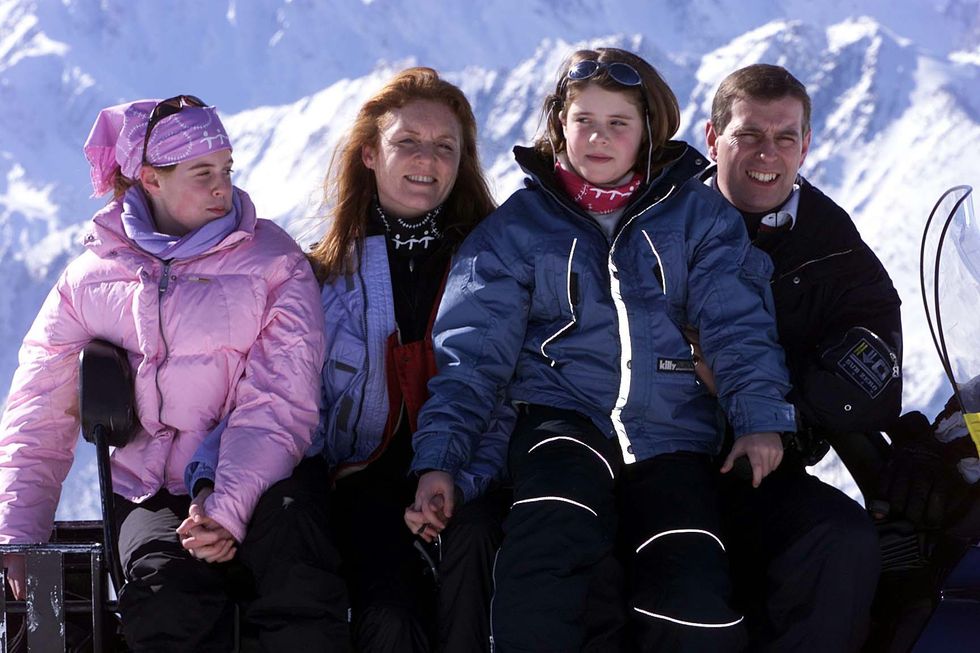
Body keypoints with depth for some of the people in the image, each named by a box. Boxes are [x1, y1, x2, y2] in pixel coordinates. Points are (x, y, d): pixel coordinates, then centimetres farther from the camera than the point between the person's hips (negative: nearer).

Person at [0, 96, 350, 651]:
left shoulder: (275, 263, 7)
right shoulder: (89, 281, 12)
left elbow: (280, 406, -4)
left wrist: (228, 507, -20)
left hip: (258, 481, -1)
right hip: (150, 495, 1)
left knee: (303, 598, -34)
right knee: (170, 597, -33)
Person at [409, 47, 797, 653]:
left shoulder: (698, 215, 10)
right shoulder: (517, 225, 9)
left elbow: (737, 323, 2)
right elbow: (475, 348, 5)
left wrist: (760, 415, -15)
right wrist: (440, 456, -7)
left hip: (673, 428, 1)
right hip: (565, 419, -1)